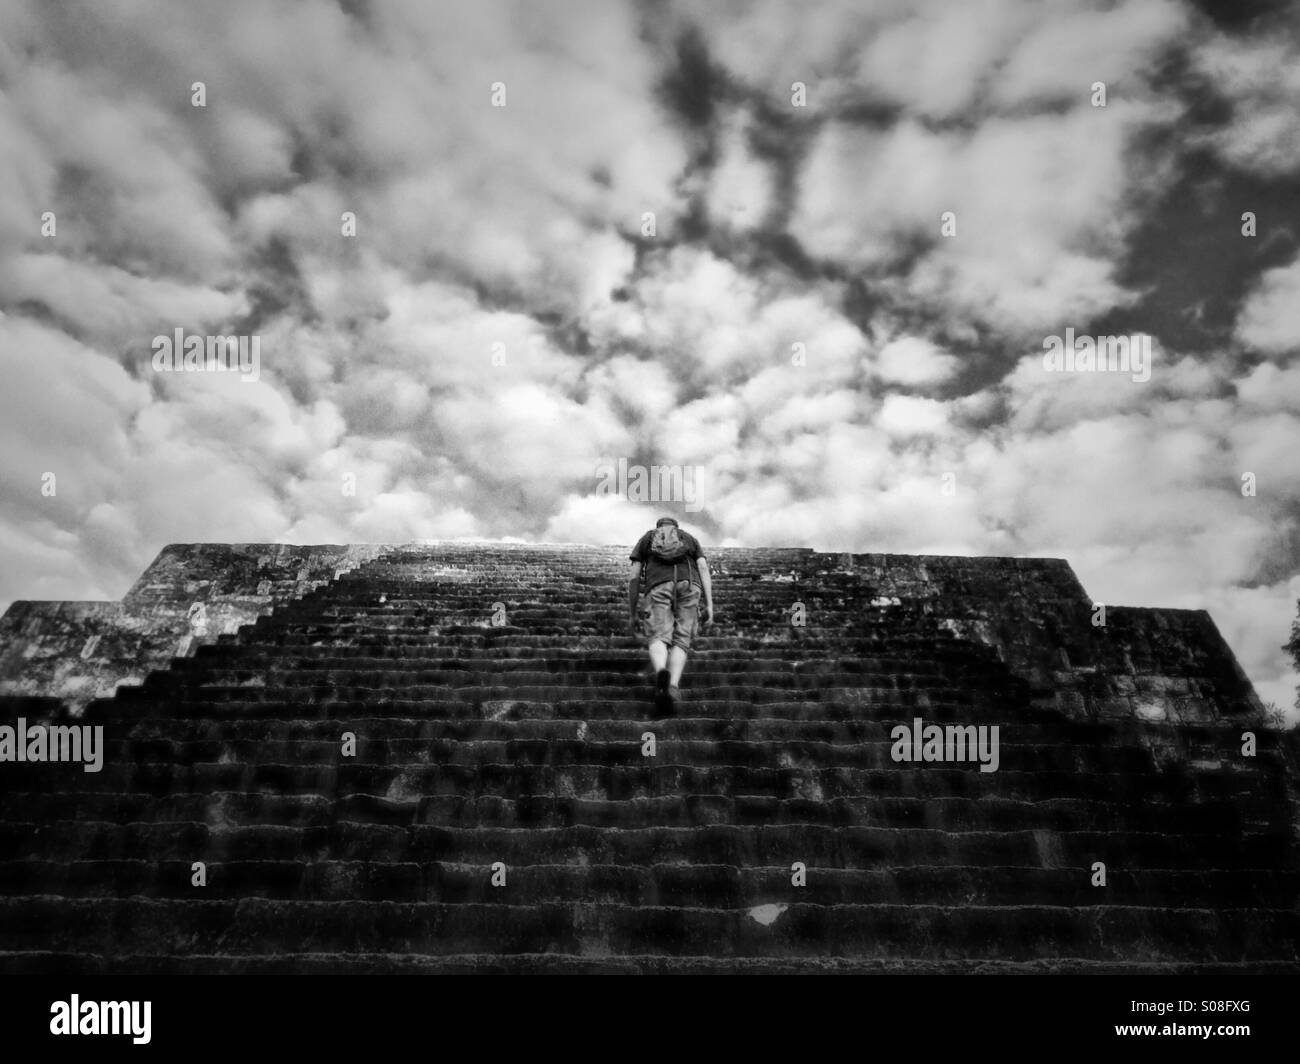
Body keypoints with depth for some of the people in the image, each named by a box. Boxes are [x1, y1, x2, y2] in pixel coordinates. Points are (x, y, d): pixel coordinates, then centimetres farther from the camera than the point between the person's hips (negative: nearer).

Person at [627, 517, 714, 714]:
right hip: (688, 586, 1)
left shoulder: (646, 539, 30)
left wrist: (632, 614, 22)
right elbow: (703, 569, 13)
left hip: (658, 587, -1)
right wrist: (709, 605, 5)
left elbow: (633, 577, 19)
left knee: (658, 639, -8)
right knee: (680, 642, 5)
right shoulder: (690, 539, 31)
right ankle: (673, 687, -20)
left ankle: (661, 672, -43)